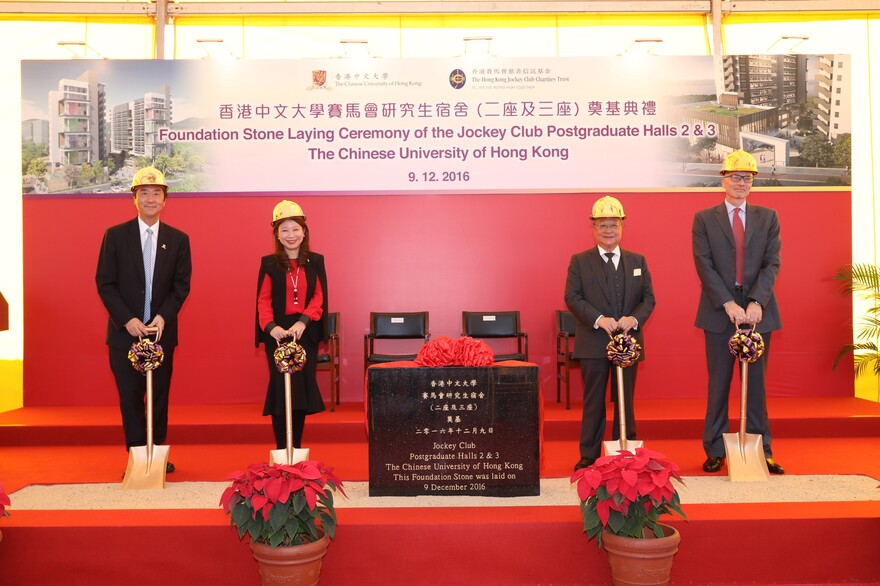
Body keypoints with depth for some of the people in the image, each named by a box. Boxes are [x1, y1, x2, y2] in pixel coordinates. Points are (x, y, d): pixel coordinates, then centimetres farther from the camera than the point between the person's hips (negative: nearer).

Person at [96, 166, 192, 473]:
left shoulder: (178, 239, 5)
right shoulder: (115, 236, 1)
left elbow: (181, 285, 2)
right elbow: (105, 284, -2)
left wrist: (163, 317, -13)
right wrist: (127, 320, -13)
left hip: (162, 331, 1)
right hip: (125, 331, -1)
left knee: (160, 396, 8)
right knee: (130, 397, 4)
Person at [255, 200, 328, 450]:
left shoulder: (315, 261, 7)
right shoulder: (269, 263, 5)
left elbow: (319, 297, 0)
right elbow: (263, 300, -1)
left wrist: (303, 321, -17)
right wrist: (270, 326, -20)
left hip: (306, 333, 2)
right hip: (278, 333, -1)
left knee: (304, 387, 3)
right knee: (281, 387, -7)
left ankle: (296, 449, 14)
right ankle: (282, 451, 0)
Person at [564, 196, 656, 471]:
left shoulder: (637, 261, 11)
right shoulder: (579, 261, 2)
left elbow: (648, 297, 6)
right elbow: (572, 297, -6)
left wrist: (634, 318, -15)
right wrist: (599, 320, -20)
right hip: (593, 344, -2)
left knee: (625, 401, 10)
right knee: (593, 401, 5)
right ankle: (589, 456, 13)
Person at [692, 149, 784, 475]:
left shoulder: (768, 217, 10)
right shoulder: (704, 219, 4)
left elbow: (772, 263, 0)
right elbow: (704, 265, -5)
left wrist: (756, 302, -14)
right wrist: (729, 305, -16)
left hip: (758, 311, 2)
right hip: (719, 312, -1)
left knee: (756, 383, 8)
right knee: (718, 385, 4)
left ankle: (762, 451, 16)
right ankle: (715, 451, 13)